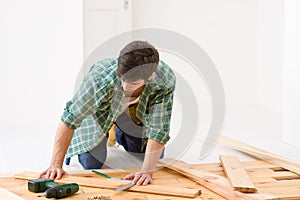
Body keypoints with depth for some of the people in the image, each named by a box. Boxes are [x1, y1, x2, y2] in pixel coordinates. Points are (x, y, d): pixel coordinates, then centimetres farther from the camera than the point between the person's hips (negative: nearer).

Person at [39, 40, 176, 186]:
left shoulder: (165, 81, -39)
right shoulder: (100, 76, -44)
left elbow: (158, 131, -35)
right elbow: (70, 119, -36)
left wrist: (147, 171, -45)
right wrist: (56, 164, -38)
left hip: (137, 112, 2)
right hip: (99, 110, -2)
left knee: (155, 159, 9)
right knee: (91, 164, -8)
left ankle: (119, 133, 36)